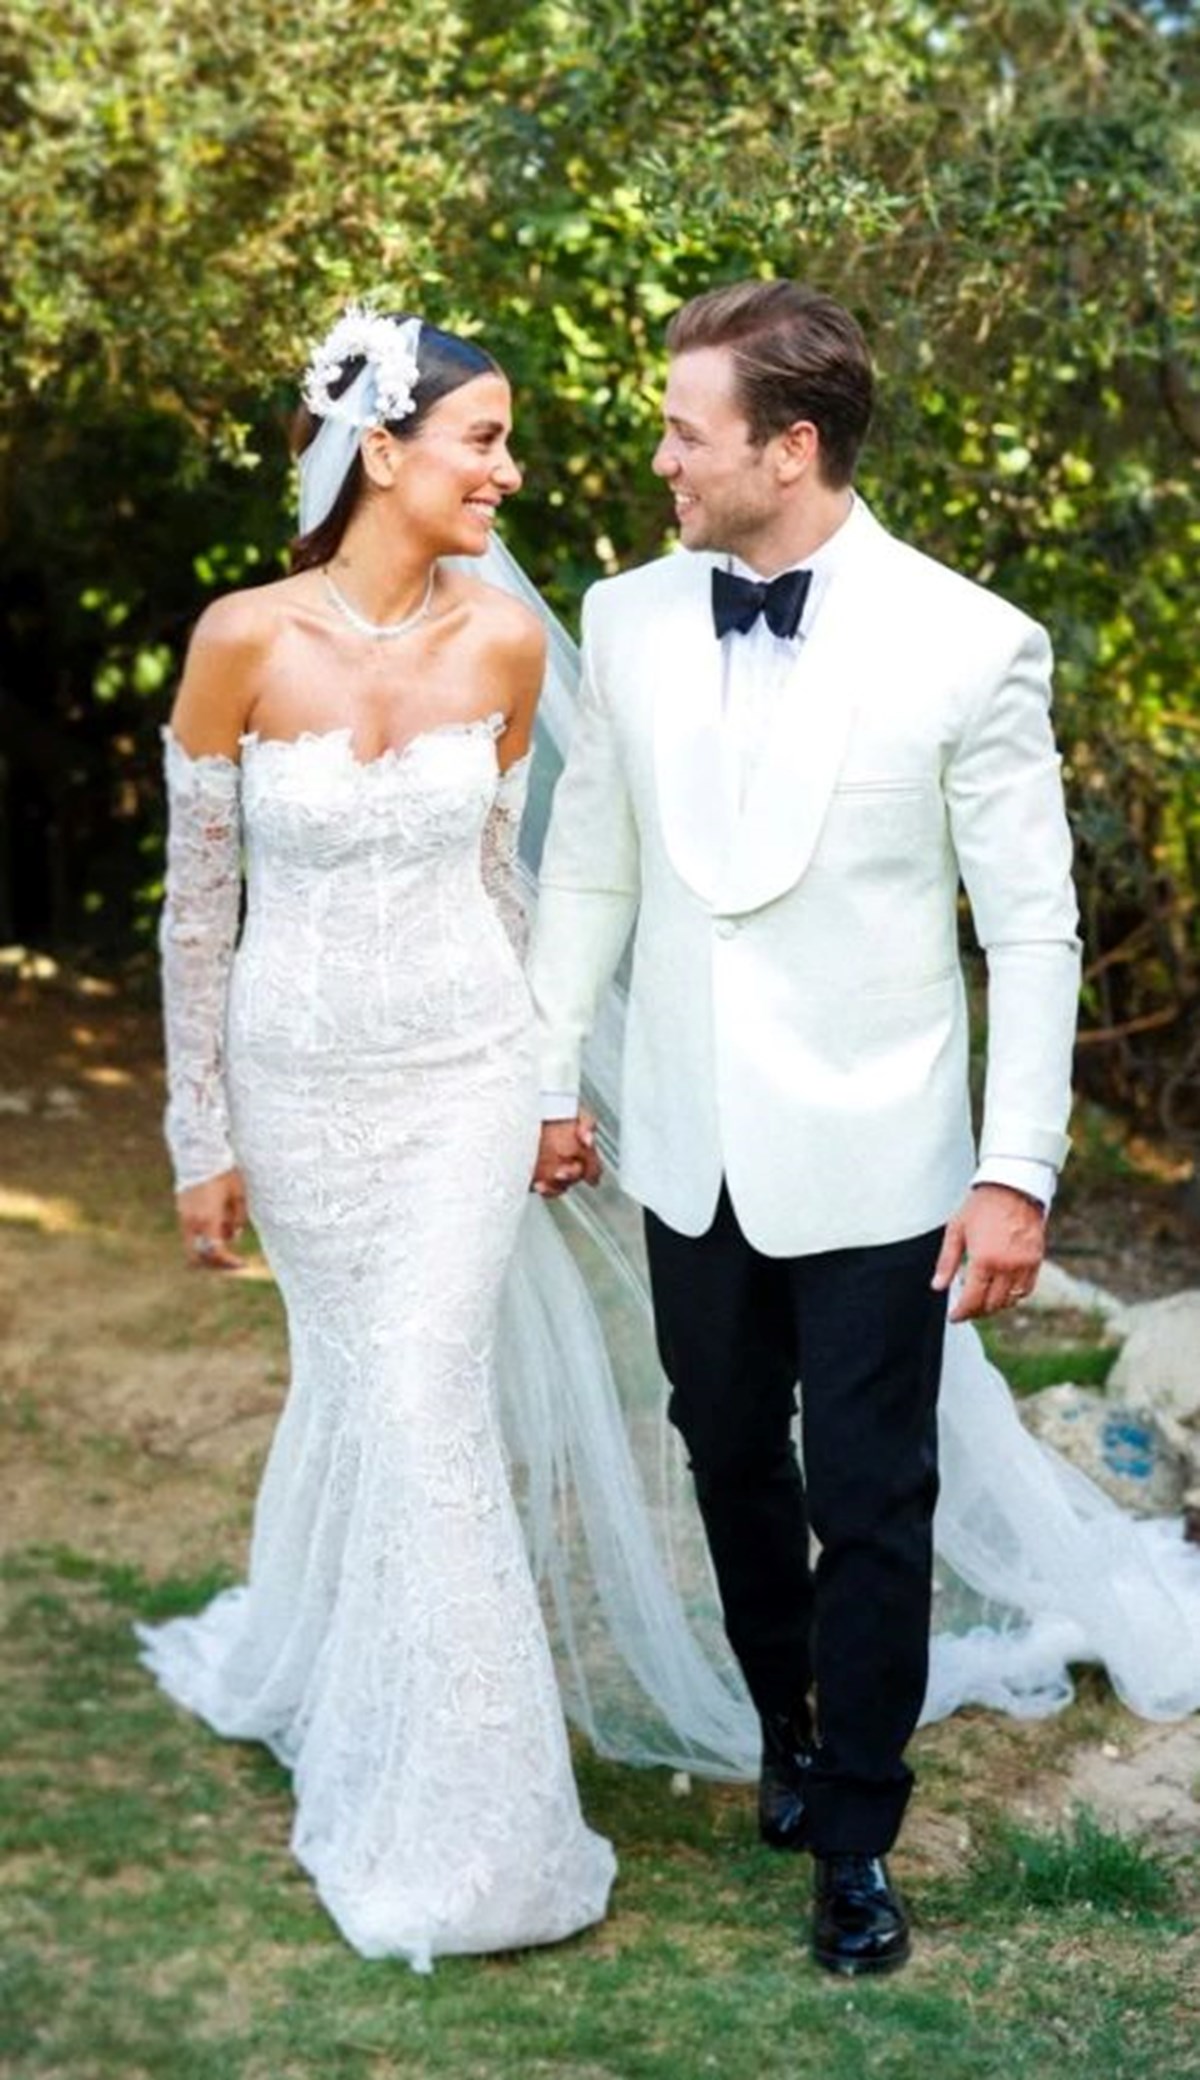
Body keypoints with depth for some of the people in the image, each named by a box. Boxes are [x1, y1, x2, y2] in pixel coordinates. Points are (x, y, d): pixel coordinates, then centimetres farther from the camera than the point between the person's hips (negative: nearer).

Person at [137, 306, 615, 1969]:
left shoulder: (505, 641, -7)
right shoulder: (245, 640, -15)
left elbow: (495, 872, 7)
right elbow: (196, 905, -7)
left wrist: (544, 1077, 12)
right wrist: (201, 1141, -5)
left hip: (463, 1070, 1)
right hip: (300, 1077, -1)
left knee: (417, 1395, -1)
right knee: (357, 1378, 12)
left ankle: (447, 1815, 14)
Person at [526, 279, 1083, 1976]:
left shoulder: (969, 644, -14)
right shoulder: (629, 621, -1)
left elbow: (1032, 925, -10)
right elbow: (589, 868, 9)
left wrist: (1018, 1170, -12)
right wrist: (550, 1078, 11)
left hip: (871, 1164, -4)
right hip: (691, 1146, 4)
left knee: (871, 1504, 5)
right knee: (731, 1459, 19)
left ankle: (854, 1837, 23)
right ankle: (791, 1722, 43)